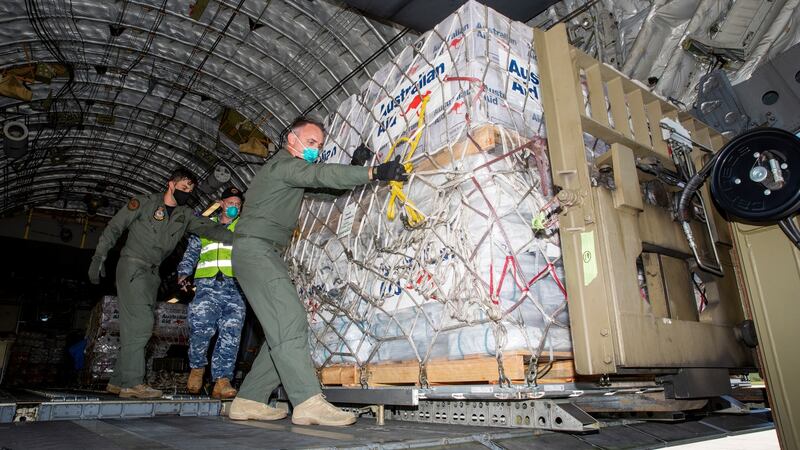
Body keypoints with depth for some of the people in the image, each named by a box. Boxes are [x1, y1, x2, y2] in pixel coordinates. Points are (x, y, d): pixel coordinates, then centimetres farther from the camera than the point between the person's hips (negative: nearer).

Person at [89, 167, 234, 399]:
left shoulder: (185, 215, 11)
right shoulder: (144, 203, -1)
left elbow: (209, 228, 0)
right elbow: (114, 228, 0)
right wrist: (99, 257, -6)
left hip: (152, 273, 6)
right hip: (132, 266, -6)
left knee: (135, 327, 6)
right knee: (140, 323, -16)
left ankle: (118, 381, 14)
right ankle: (133, 382, -15)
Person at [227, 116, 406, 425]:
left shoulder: (289, 169, 27)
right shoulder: (283, 163, -5)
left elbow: (321, 181, 21)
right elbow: (322, 175, -21)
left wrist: (355, 165, 11)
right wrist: (374, 172, -30)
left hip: (265, 255, 10)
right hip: (255, 248, -10)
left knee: (284, 327, 2)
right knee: (289, 320, -22)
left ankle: (248, 401, 5)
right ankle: (308, 402, -29)